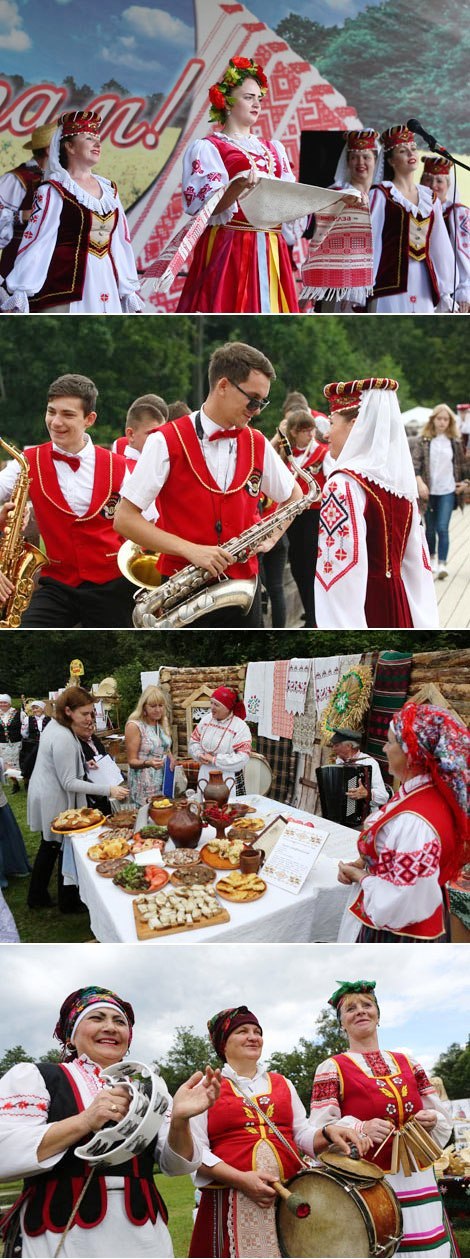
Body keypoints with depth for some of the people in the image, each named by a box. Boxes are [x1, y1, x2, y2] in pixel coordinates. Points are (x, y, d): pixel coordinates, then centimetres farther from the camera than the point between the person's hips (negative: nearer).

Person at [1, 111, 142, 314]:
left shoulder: (109, 189, 14)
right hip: (65, 287, -6)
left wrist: (129, 292, 13)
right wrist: (20, 296, -16)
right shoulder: (53, 191, -3)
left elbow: (121, 242, 15)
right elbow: (35, 243, -10)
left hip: (106, 289, 6)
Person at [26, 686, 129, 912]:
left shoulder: (55, 726, 4)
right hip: (56, 802, -10)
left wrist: (82, 737, 3)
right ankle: (69, 902, 16)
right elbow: (69, 783, -27)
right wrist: (108, 790, -30)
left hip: (48, 798, 10)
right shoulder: (63, 739, -28)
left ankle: (37, 897, 32)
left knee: (49, 847, 21)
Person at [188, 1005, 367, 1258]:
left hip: (291, 1200, 4)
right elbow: (195, 1152, -4)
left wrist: (329, 1133, -8)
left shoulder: (282, 1084, 18)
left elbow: (303, 1135, 15)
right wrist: (240, 1179, -17)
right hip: (232, 1206, -4)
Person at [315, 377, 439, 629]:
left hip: (361, 609, -8)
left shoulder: (344, 483, -15)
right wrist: (424, 624, 15)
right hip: (398, 606, 8)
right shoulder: (401, 480, 10)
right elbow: (416, 562, 12)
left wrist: (338, 636, -22)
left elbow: (342, 565, -21)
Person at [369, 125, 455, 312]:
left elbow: (441, 247, 17)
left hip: (423, 284, 5)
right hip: (391, 281, -5)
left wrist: (445, 290, 14)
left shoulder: (430, 198, 16)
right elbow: (369, 241, -2)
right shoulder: (381, 195, 2)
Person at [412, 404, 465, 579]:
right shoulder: (423, 440, -3)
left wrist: (462, 482, 10)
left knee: (442, 528, -10)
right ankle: (432, 557, 31)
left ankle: (442, 563, -8)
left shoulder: (455, 441, 2)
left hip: (448, 491, 0)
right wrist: (420, 482, -21)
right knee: (430, 528, 12)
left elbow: (460, 464, 14)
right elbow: (415, 463, -9)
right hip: (429, 491, 0)